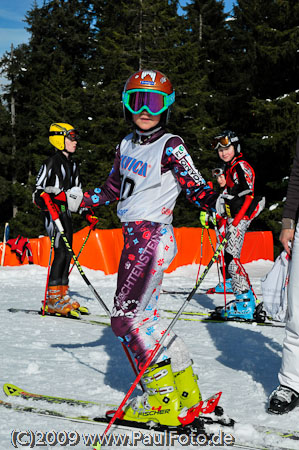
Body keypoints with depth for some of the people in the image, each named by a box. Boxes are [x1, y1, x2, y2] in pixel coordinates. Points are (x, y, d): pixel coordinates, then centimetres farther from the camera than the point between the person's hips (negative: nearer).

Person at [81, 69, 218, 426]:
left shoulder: (171, 146, -8)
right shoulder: (127, 145, 13)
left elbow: (196, 188, -11)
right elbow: (113, 188, 24)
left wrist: (218, 206, -30)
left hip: (154, 238, -8)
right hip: (133, 238, 8)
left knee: (126, 318, -9)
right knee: (144, 316, 11)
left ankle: (162, 400, -1)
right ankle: (186, 389, 22)